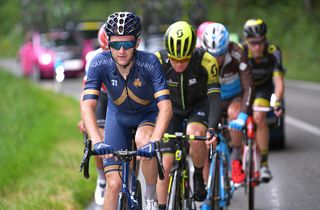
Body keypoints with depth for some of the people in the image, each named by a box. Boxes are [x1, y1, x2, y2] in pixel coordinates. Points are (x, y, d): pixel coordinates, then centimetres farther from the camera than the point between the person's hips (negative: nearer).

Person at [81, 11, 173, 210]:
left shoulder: (150, 63, -32)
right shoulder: (100, 63, -28)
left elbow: (165, 106, -38)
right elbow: (87, 105, -34)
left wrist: (154, 141, -53)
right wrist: (97, 141, -50)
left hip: (148, 114, -2)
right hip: (118, 115, 2)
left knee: (143, 140, -36)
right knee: (114, 183, -8)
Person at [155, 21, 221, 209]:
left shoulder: (206, 61, -30)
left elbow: (215, 97, -30)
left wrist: (212, 128, -45)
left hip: (199, 106, -1)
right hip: (172, 109, 1)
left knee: (195, 134, -34)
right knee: (165, 163, -9)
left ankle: (199, 176, -7)